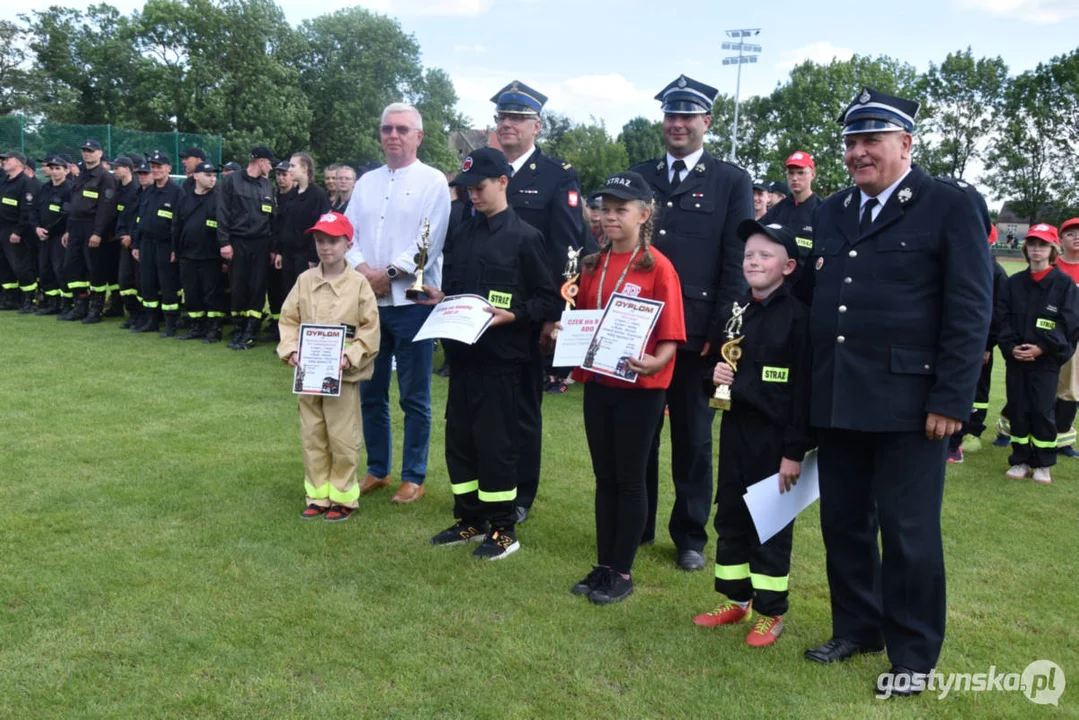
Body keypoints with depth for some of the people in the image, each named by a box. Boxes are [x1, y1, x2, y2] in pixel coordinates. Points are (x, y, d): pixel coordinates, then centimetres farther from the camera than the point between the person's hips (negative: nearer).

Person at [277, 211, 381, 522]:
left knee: (343, 440, 4)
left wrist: (350, 357, -18)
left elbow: (369, 330, -7)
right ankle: (317, 496, 26)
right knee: (312, 438, 13)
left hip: (343, 375, -4)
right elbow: (289, 319, 7)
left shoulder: (359, 284, -7)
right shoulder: (305, 281, 3)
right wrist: (292, 350, -9)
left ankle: (343, 498, 19)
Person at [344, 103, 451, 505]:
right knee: (371, 393, 12)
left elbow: (431, 239, -12)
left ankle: (414, 478, 14)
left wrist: (389, 273, -15)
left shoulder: (433, 182, -2)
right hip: (368, 301, 5)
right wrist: (362, 269, -10)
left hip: (412, 302, -5)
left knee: (414, 398, 3)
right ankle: (377, 470, 26)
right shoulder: (367, 182, 14)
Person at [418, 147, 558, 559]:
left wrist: (511, 315, -20)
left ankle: (503, 529, 14)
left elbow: (547, 297, -7)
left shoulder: (524, 237, -7)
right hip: (463, 352, 7)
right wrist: (441, 298, 1)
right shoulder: (462, 235, 13)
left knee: (495, 442, 0)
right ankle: (470, 520, 26)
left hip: (501, 356, -7)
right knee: (458, 438, 11)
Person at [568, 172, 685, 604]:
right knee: (604, 477, 13)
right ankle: (603, 566, 24)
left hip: (639, 388, -5)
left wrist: (654, 363, -29)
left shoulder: (658, 267, -9)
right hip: (597, 383, 6)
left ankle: (622, 573, 17)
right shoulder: (594, 265, 9)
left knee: (630, 479, 5)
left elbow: (670, 334, -12)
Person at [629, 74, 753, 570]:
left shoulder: (731, 182, 2)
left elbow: (736, 262, -3)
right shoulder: (638, 177, 11)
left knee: (693, 438, 8)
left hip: (696, 334, -2)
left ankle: (690, 535, 22)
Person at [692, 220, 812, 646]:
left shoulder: (797, 316, -11)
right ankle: (735, 600, 29)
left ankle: (770, 612, 19)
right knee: (730, 517, 13)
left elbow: (804, 388, -13)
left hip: (774, 435, -6)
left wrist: (795, 451, -15)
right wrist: (714, 376, -6)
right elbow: (715, 361, 19)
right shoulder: (734, 312, 8)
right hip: (734, 429, 6)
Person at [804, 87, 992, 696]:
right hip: (837, 402, 6)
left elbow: (971, 311, -8)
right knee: (844, 524, 14)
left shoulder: (950, 207, -3)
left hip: (907, 404, -5)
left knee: (909, 532, 4)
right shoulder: (832, 213, 14)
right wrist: (812, 388, 10)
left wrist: (952, 399, -14)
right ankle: (856, 629, 33)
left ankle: (913, 655, 21)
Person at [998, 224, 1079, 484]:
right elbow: (1003, 319, 6)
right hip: (1015, 359, 3)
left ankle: (1043, 464, 13)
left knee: (1043, 411, -2)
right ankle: (1020, 460, 17)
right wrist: (1011, 347, -10)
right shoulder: (1013, 283, 9)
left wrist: (1042, 348, -15)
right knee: (1018, 410, 6)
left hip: (1047, 360, -3)